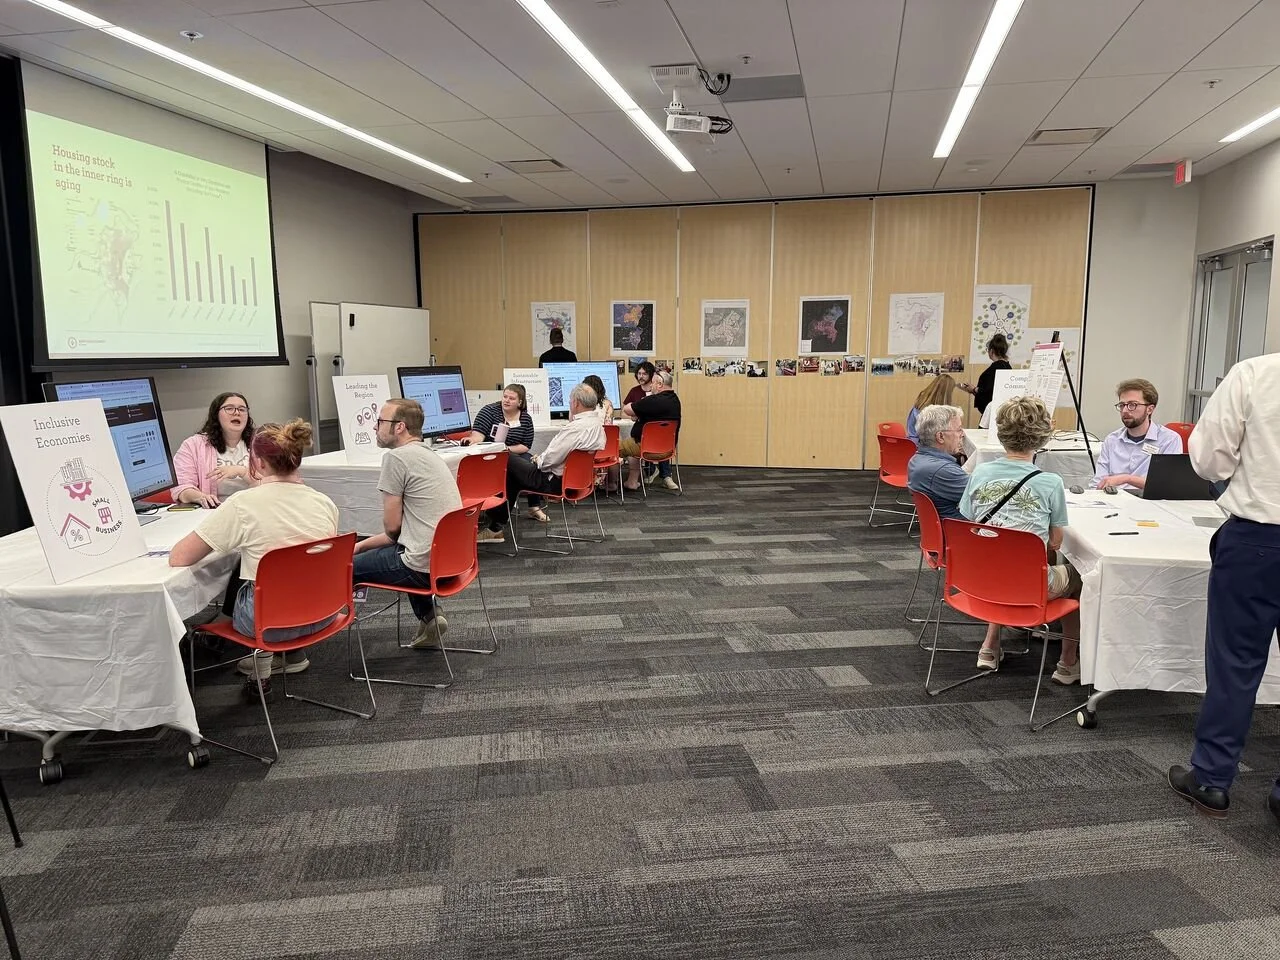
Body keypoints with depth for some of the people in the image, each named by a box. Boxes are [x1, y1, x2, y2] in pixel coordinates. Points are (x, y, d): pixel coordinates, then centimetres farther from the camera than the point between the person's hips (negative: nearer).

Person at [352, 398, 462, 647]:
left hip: (424, 567, -9)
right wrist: (362, 545, 24)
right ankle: (428, 618, 26)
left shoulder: (396, 457, -12)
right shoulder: (430, 455, 15)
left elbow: (392, 526, -8)